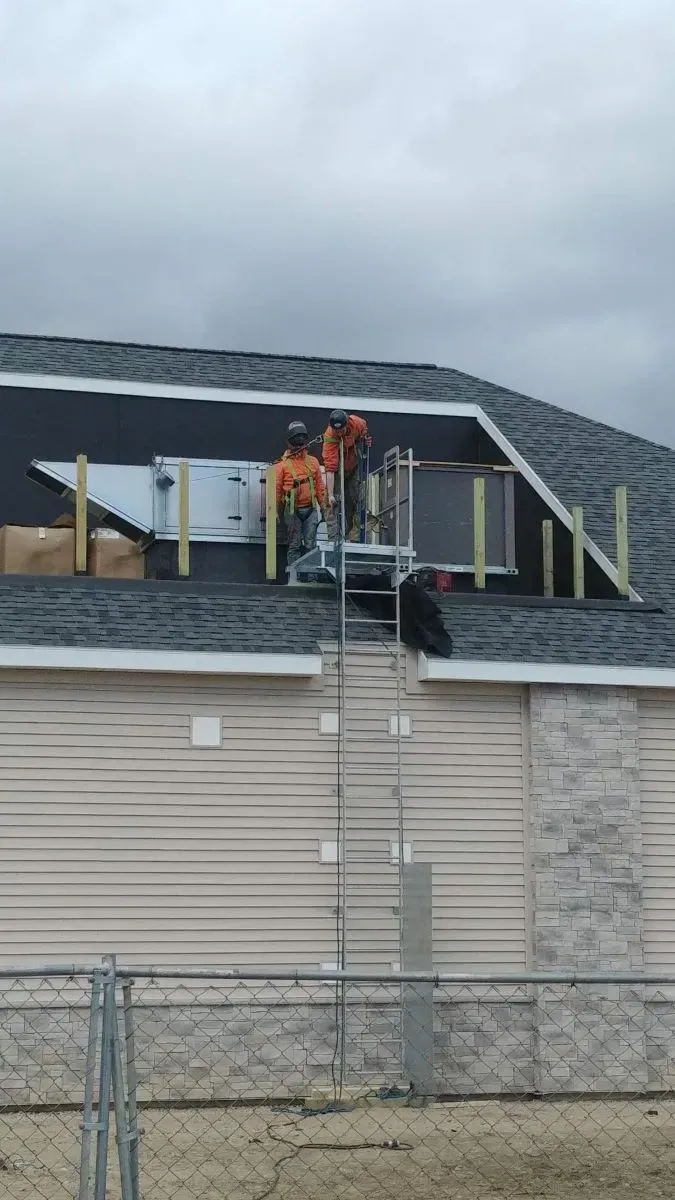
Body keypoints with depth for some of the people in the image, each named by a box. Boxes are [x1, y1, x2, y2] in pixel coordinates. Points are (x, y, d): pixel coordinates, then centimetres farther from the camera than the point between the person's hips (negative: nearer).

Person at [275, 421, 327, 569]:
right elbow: (277, 488, -2)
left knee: (310, 544, 3)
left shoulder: (312, 461, 8)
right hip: (293, 511, -3)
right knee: (294, 545, 1)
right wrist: (277, 511, -3)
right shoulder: (283, 464, -3)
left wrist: (323, 506, 8)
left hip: (310, 509, 3)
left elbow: (320, 485, 11)